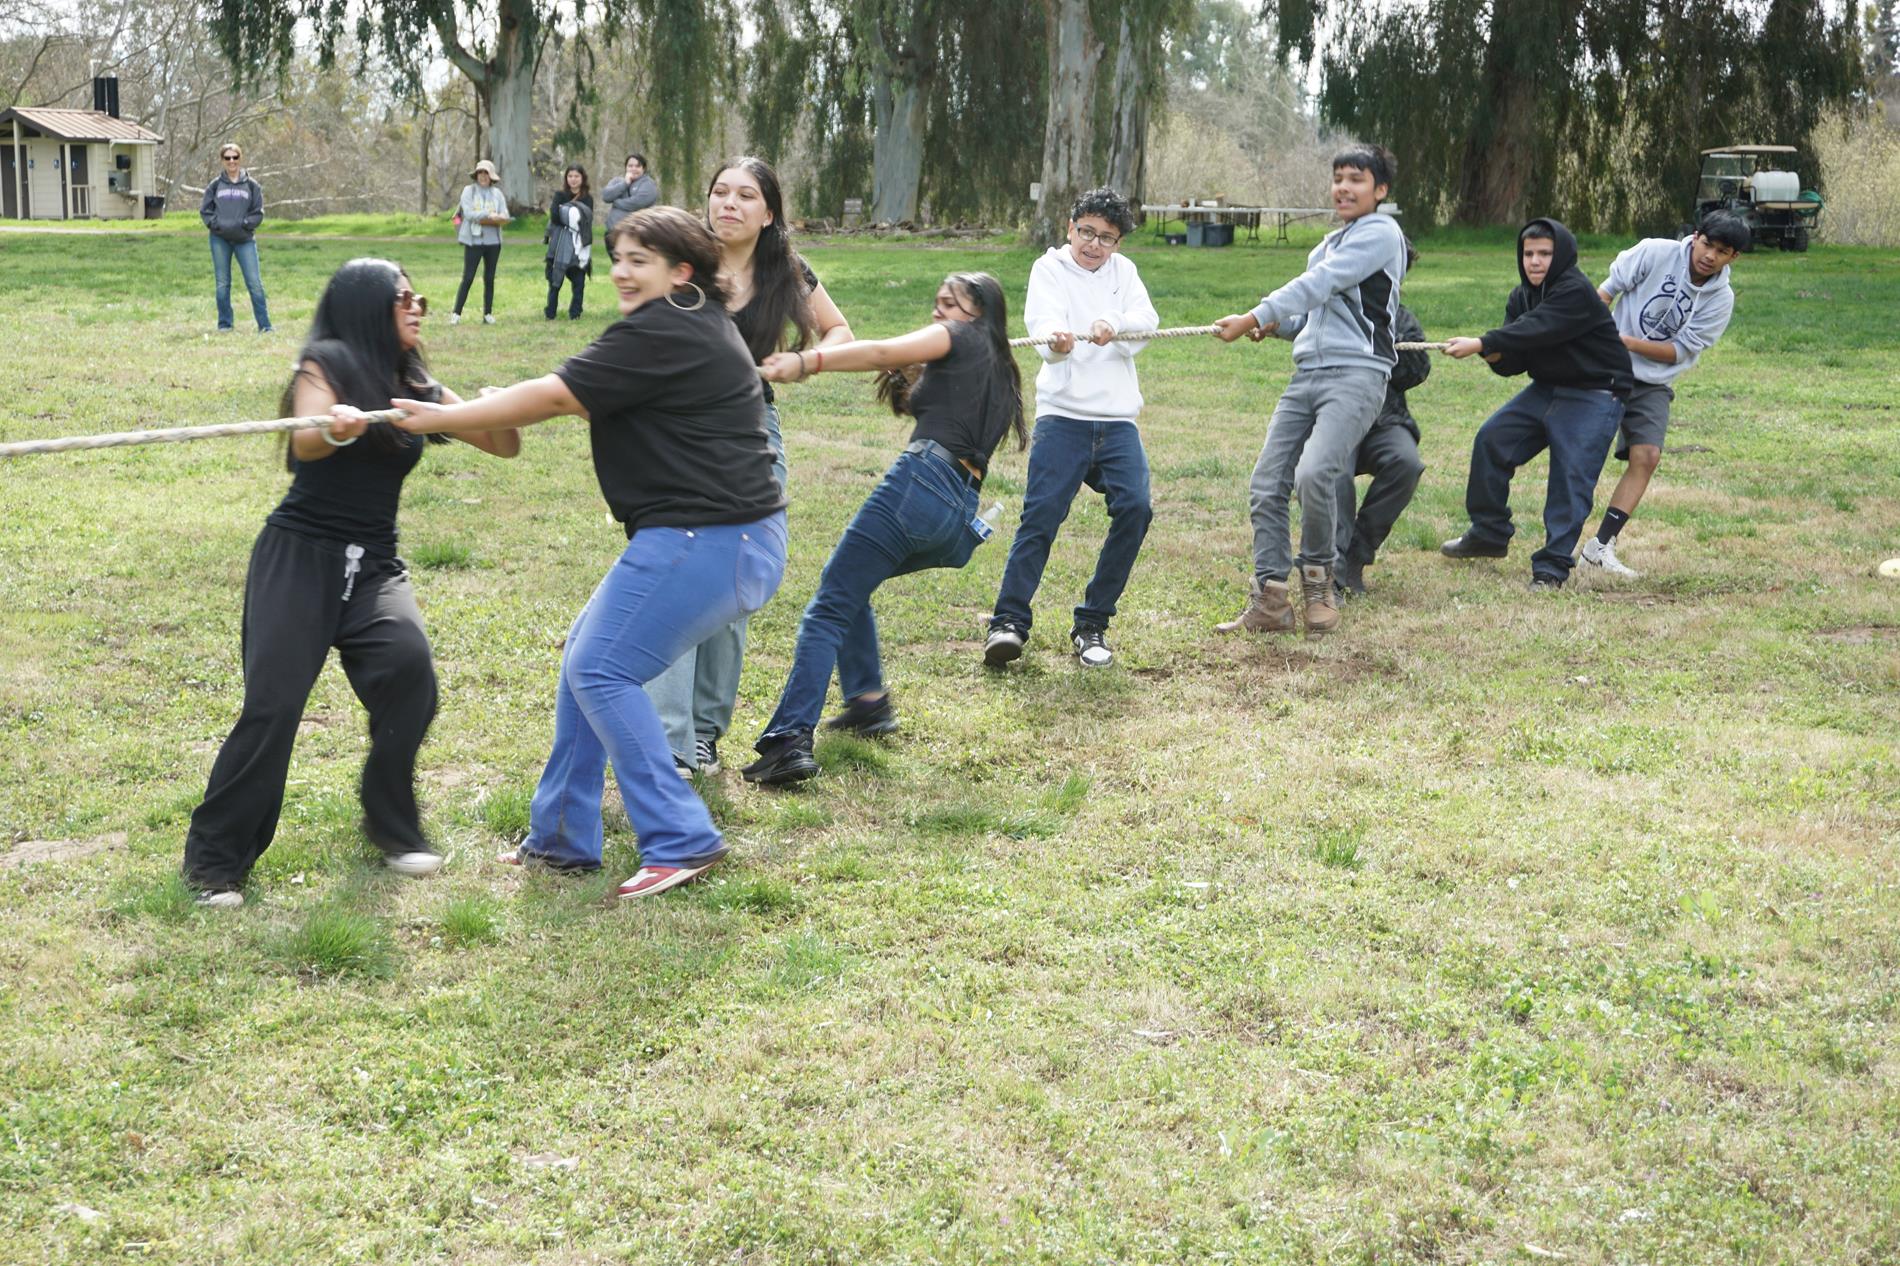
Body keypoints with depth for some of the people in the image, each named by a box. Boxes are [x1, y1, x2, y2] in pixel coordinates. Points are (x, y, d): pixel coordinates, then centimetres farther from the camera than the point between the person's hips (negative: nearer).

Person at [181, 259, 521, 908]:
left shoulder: (419, 390, 12)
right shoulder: (327, 363, -3)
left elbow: (505, 446, 11)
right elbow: (304, 444, -19)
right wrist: (333, 433, -44)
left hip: (373, 563, 4)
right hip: (300, 555, -4)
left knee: (408, 669, -22)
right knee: (273, 704, -14)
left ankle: (392, 824, -3)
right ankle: (216, 859, 0)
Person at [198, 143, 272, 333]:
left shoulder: (251, 185, 5)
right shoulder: (215, 185, 7)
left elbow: (258, 212, 4)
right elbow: (204, 210, 9)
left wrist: (244, 224, -11)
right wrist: (215, 224, -7)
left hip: (245, 239, -1)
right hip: (220, 239, 1)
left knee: (255, 282, -7)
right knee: (222, 283, 6)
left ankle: (264, 325, -5)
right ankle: (225, 323, 14)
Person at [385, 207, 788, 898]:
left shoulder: (661, 335, -14)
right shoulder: (700, 325, 18)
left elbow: (554, 396, -15)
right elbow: (584, 394, 24)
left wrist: (441, 418, -9)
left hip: (706, 541, -11)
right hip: (726, 535, 11)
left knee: (601, 671, -9)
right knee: (588, 657, 14)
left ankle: (681, 842, -5)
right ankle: (561, 839, 20)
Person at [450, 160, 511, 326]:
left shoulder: (497, 193, 10)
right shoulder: (469, 190, 2)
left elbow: (505, 216, 2)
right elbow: (468, 213, -10)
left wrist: (496, 218, -20)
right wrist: (488, 215, -18)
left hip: (493, 240, 3)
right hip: (473, 240, -3)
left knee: (489, 279, 7)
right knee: (468, 278, -6)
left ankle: (488, 314, 13)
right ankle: (456, 314, -4)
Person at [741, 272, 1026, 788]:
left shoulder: (962, 338, 8)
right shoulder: (1001, 374, 31)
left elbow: (882, 351, -9)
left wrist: (805, 362, -17)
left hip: (922, 479, -8)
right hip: (963, 518, 8)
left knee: (829, 607, -12)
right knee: (849, 584, 27)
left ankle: (789, 739, -26)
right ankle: (868, 698, 16)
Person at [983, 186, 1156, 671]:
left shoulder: (1123, 271, 15)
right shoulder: (1050, 268, 4)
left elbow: (1147, 318, -4)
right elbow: (1042, 320, -16)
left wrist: (1112, 325, -27)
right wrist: (1055, 341, -41)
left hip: (1117, 418, 3)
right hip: (1063, 414, -3)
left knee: (1135, 508, -12)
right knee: (1042, 514, -15)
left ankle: (1092, 625, 0)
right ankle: (1009, 622, -11)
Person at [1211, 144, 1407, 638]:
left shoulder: (1380, 232, -2)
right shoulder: (1329, 244, 24)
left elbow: (1318, 286, -12)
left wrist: (1256, 317, -15)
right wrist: (1276, 324, 6)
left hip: (1356, 372, -8)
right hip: (1307, 373, 8)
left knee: (1313, 474, -26)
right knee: (1266, 485, -3)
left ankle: (1317, 578, -3)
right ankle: (1269, 601, 2)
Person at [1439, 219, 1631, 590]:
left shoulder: (1577, 293, -20)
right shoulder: (1522, 296, 6)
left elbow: (1535, 330, -33)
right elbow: (1514, 361, 1)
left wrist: (1481, 343, -40)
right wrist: (1496, 354, -23)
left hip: (1593, 397, -9)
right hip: (1546, 388, 9)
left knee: (1571, 479, -15)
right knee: (1491, 440, 6)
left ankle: (1552, 566, -12)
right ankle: (1489, 535, 19)